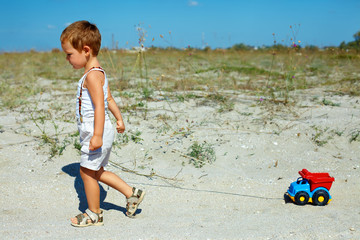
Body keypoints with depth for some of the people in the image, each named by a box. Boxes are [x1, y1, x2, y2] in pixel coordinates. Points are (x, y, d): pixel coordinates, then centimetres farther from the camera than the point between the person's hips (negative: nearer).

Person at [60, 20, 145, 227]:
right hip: (98, 131, 10)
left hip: (96, 131, -10)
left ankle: (94, 214, 17)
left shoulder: (92, 75, -19)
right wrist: (119, 118, 29)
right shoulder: (98, 72, 13)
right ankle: (132, 193, 24)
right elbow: (109, 98, 21)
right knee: (96, 171, 18)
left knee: (87, 171, 3)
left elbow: (100, 106, -25)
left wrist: (97, 136, -28)